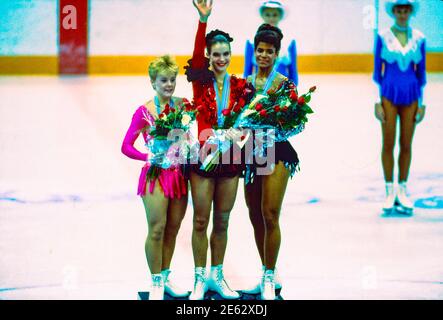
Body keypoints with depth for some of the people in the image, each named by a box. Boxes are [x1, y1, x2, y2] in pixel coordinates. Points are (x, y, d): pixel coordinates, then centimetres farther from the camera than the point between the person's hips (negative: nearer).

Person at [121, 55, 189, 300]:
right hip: (155, 174, -4)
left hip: (179, 173, 4)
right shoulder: (145, 111, -8)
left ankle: (165, 278, 23)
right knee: (156, 229, -4)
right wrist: (151, 158, -18)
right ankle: (156, 283, 8)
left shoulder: (182, 105, 3)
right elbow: (126, 146, -8)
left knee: (172, 229, 10)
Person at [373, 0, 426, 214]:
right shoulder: (383, 37, -2)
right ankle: (389, 192, 7)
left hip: (410, 96, 2)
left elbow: (421, 72, 9)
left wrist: (421, 104, 5)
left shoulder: (418, 38, 4)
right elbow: (377, 71, 1)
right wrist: (377, 102, -4)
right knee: (388, 144, -1)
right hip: (389, 94, -2)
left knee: (406, 145, 5)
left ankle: (402, 192, 14)